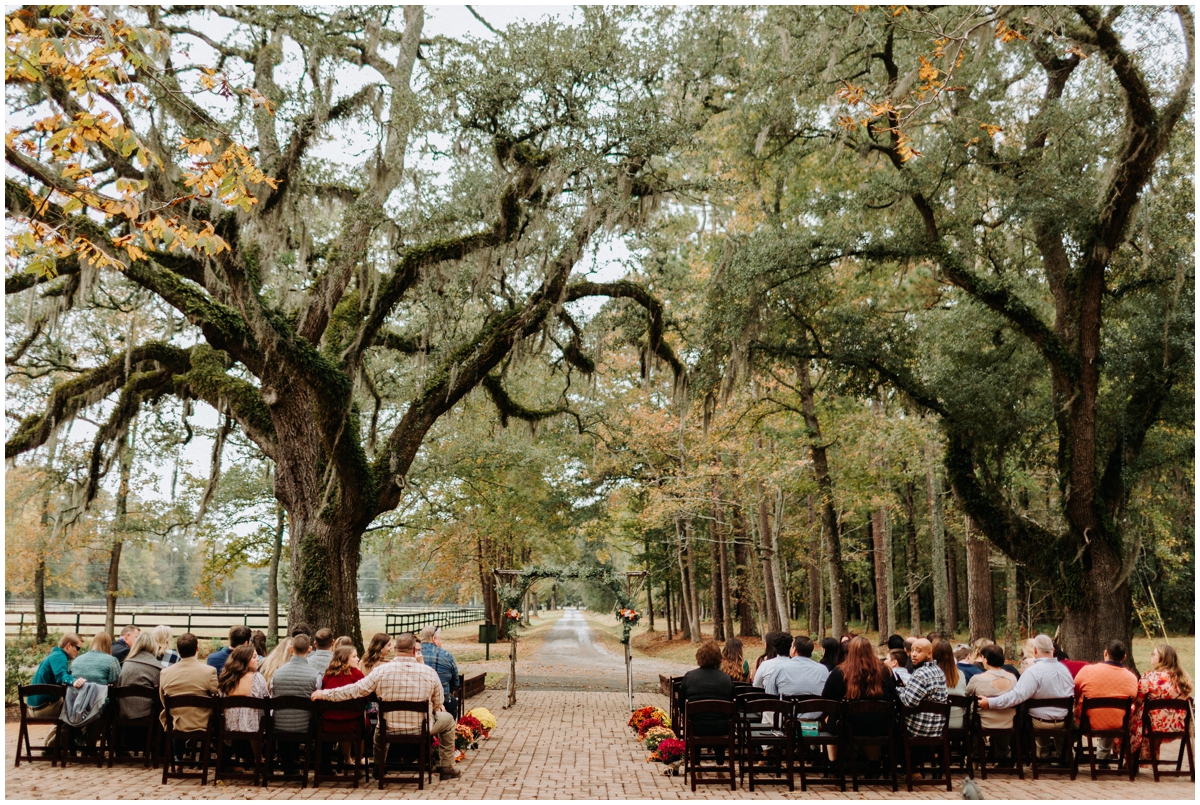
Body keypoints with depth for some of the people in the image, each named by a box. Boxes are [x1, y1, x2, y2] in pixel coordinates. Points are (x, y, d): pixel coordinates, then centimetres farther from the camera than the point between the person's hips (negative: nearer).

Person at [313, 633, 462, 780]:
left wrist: (324, 694, 3)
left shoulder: (382, 670, -13)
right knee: (447, 719, 27)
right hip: (421, 729, -1)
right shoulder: (429, 671, -11)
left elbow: (354, 690, -9)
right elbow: (438, 703, 1)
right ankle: (446, 768, 28)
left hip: (390, 730, 2)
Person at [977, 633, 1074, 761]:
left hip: (1041, 722, -5)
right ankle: (1062, 751, 54)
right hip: (1064, 721, 5)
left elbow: (1017, 695, -30)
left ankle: (1043, 754, 46)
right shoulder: (1064, 669, -2)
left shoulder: (1033, 671, -22)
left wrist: (990, 702, -29)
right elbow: (1071, 695, 12)